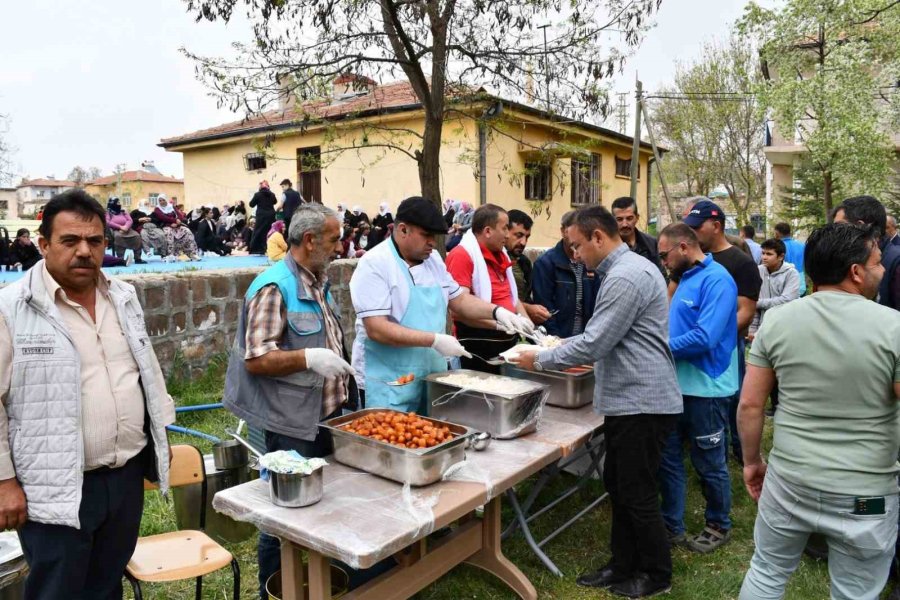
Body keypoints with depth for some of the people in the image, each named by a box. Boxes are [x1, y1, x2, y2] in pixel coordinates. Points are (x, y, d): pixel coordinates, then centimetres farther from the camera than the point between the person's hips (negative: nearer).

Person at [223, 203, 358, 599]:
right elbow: (255, 359, -21)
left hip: (328, 416, 9)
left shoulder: (318, 282, 10)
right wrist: (309, 358, -28)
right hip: (293, 425, -9)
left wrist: (341, 364, 8)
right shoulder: (274, 288, -18)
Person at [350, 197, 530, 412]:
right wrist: (435, 340, -23)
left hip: (432, 376, 7)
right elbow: (377, 329, -22)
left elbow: (459, 299, 16)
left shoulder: (433, 259, 8)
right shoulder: (375, 264, -15)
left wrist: (496, 311, -1)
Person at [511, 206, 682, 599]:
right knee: (617, 486, 18)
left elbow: (593, 344, -22)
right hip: (630, 400, 10)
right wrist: (560, 353, 14)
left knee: (637, 494, 5)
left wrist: (540, 361, -11)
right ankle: (623, 566, 32)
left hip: (642, 403, -10)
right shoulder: (627, 267, 12)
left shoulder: (625, 277, -21)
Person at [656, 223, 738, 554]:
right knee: (668, 458, 14)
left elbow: (705, 337, -27)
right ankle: (672, 525, 28)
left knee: (709, 464, 9)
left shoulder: (716, 280, -18)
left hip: (705, 388, -9)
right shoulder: (686, 279, 11)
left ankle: (719, 526, 30)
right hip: (677, 385, 9)